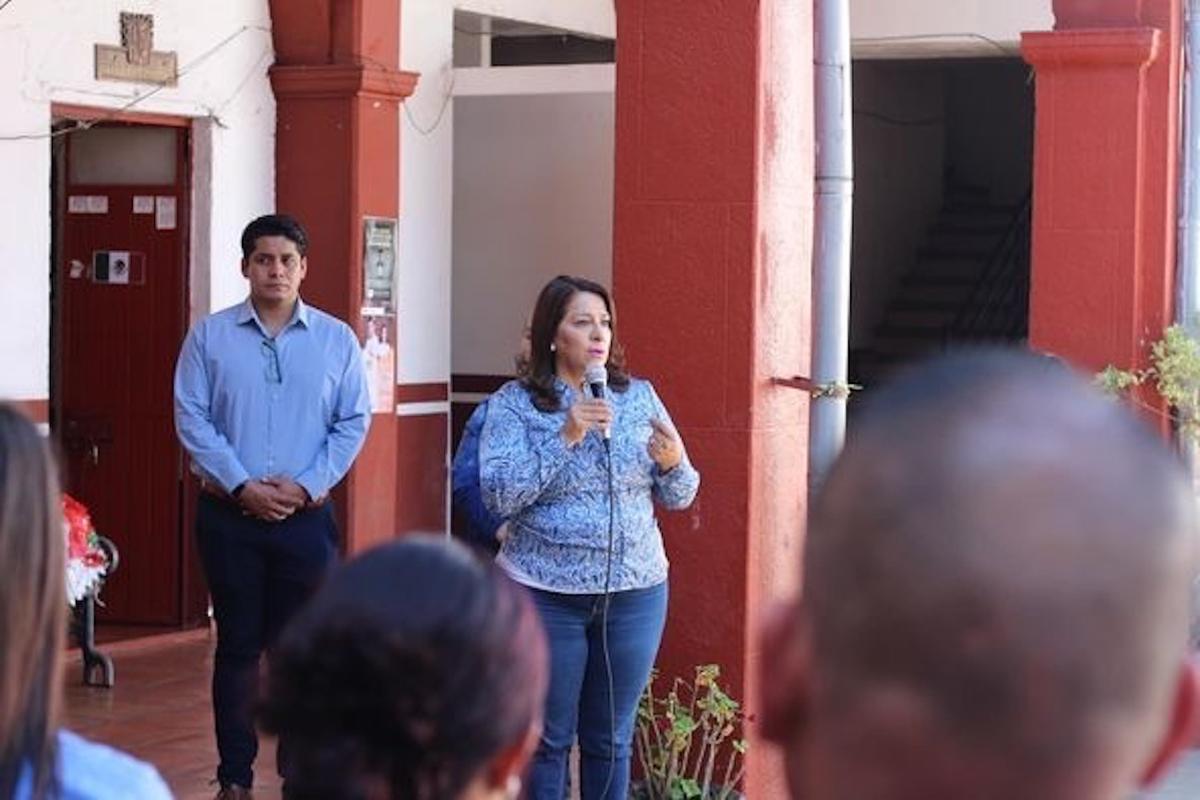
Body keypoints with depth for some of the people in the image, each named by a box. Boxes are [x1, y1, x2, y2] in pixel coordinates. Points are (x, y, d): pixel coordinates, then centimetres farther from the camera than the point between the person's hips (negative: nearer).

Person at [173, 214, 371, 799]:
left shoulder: (336, 339, 3)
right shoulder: (210, 336, 0)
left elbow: (353, 422, 1)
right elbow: (192, 419, -4)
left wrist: (307, 486, -10)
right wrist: (242, 485, -13)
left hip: (306, 517, 1)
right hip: (229, 514, 0)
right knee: (237, 645, 6)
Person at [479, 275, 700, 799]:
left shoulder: (640, 397, 6)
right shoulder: (514, 403, -4)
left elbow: (679, 498, 8)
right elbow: (499, 495, -15)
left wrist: (673, 465, -15)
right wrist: (565, 437, -22)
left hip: (636, 593, 3)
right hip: (545, 594, -3)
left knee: (611, 740, 12)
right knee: (547, 740, 7)